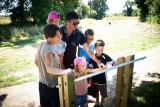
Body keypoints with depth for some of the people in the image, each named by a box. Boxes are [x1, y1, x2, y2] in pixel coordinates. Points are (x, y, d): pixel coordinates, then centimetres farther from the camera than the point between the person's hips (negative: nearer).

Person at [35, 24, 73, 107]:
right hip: (50, 85, -9)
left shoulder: (41, 45, 2)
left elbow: (36, 62, 13)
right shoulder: (48, 49, -27)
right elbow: (49, 69, -39)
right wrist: (65, 71, -37)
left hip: (42, 82, 9)